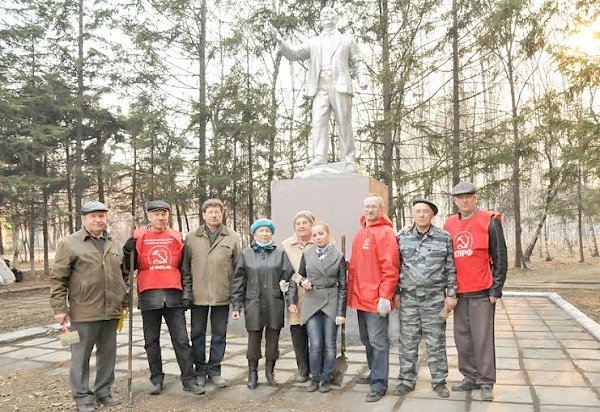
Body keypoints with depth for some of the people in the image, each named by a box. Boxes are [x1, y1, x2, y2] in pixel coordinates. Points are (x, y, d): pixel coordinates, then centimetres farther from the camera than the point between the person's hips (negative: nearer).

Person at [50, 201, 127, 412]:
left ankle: (103, 391, 29)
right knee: (81, 356, 4)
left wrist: (125, 301, 18)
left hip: (111, 312, 5)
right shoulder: (69, 244, -4)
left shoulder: (114, 244, 12)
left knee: (108, 353, 13)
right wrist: (60, 308, -10)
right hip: (83, 313, -5)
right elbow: (57, 279, -5)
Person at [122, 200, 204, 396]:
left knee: (181, 340, 2)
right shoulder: (138, 238, 2)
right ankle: (156, 379, 22)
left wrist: (187, 292, 2)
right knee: (152, 341, 9)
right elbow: (128, 268, 6)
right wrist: (127, 251, -13)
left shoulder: (177, 238, 5)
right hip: (149, 296, 0)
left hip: (173, 296, 0)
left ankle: (189, 380, 9)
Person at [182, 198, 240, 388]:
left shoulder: (232, 238, 2)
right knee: (197, 334, 10)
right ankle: (200, 370, 24)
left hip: (222, 295, 0)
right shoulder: (192, 238, 4)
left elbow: (237, 268, 4)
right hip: (198, 295, 0)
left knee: (219, 335, 9)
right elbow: (185, 266, 7)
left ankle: (214, 370, 23)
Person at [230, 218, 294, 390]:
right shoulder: (246, 254, 4)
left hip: (275, 304, 1)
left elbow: (288, 274, 2)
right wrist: (236, 306, 0)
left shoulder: (280, 253, 7)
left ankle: (270, 371, 26)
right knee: (254, 339, 4)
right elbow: (238, 281, 4)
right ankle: (252, 373, 19)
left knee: (273, 339, 8)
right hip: (253, 303, -1)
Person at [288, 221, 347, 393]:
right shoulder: (307, 254, 5)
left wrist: (341, 312, -5)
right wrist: (302, 282, -7)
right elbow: (299, 276, 17)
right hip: (312, 303, 1)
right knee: (315, 345, -2)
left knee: (329, 345, 5)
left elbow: (343, 286, 0)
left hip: (331, 303, -1)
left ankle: (326, 379, 20)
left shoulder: (338, 256, 0)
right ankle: (315, 378, 17)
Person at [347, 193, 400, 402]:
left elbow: (390, 268, -17)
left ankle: (379, 384, 6)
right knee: (367, 340, 18)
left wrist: (385, 296, -21)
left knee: (378, 342, -2)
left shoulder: (385, 232, -11)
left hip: (377, 299, -8)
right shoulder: (360, 233, 14)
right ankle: (374, 374, 33)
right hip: (361, 298, 9)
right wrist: (352, 292, 16)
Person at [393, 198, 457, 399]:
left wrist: (451, 294, -1)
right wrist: (395, 292, 6)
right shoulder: (402, 238, 4)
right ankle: (407, 380, 20)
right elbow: (396, 267, 8)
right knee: (407, 342, 8)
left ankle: (439, 381, 19)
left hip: (435, 298, -1)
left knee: (436, 342, 6)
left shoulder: (444, 238, 0)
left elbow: (450, 269, 2)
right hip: (408, 297, 2)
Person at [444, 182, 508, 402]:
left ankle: (486, 382, 10)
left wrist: (496, 289, -9)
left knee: (482, 338, -1)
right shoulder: (449, 224, 9)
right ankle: (470, 377, 23)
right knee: (462, 338, 11)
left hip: (482, 292, -5)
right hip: (459, 292, 5)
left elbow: (500, 258, -5)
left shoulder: (490, 221, -4)